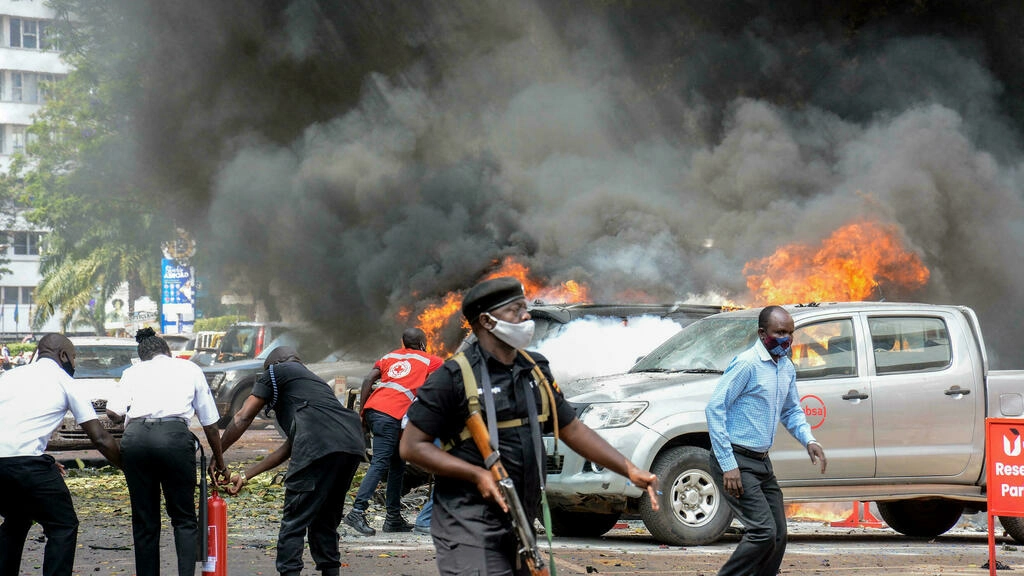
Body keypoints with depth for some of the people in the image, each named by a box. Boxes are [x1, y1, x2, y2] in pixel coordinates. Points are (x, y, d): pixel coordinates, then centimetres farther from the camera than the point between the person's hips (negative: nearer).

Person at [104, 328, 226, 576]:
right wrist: (218, 459, 39)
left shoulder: (133, 372, 24)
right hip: (175, 435, -1)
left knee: (144, 522, 10)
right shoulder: (190, 369, 25)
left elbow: (113, 411, 7)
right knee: (184, 518, 7)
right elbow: (210, 423, 26)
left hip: (135, 437, 1)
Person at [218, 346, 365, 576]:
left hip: (320, 445, -7)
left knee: (293, 523, -2)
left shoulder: (276, 372, 20)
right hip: (353, 447, 7)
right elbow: (287, 449, 35)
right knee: (326, 521, 19)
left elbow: (242, 418, 14)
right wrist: (245, 475, 35)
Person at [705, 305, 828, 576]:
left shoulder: (787, 368, 12)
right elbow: (714, 409, -18)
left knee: (778, 535, 6)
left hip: (762, 462, 9)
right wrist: (728, 465, -21)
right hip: (736, 463, -9)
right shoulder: (747, 364, -15)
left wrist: (809, 440, 5)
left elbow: (791, 411, 26)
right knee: (763, 531, -18)